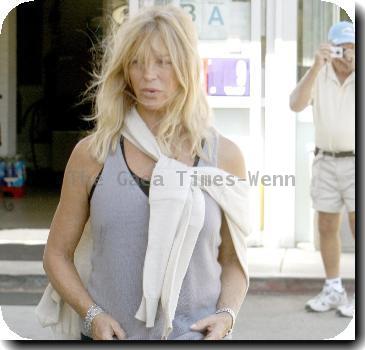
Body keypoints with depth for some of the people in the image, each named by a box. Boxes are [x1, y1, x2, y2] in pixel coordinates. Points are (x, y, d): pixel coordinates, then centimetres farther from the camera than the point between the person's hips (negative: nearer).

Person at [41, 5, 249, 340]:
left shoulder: (223, 155, 0)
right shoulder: (93, 154, -1)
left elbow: (233, 260, 8)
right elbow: (57, 254, 5)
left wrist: (227, 314, -9)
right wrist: (92, 314, -9)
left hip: (196, 335, 0)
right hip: (111, 336, 0)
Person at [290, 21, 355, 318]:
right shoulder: (318, 76, -1)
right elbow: (296, 105, -18)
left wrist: (357, 68, -34)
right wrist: (317, 65, -27)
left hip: (358, 161, -3)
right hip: (326, 162, 3)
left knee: (359, 226, -7)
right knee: (327, 227, 6)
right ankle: (333, 290, 17)